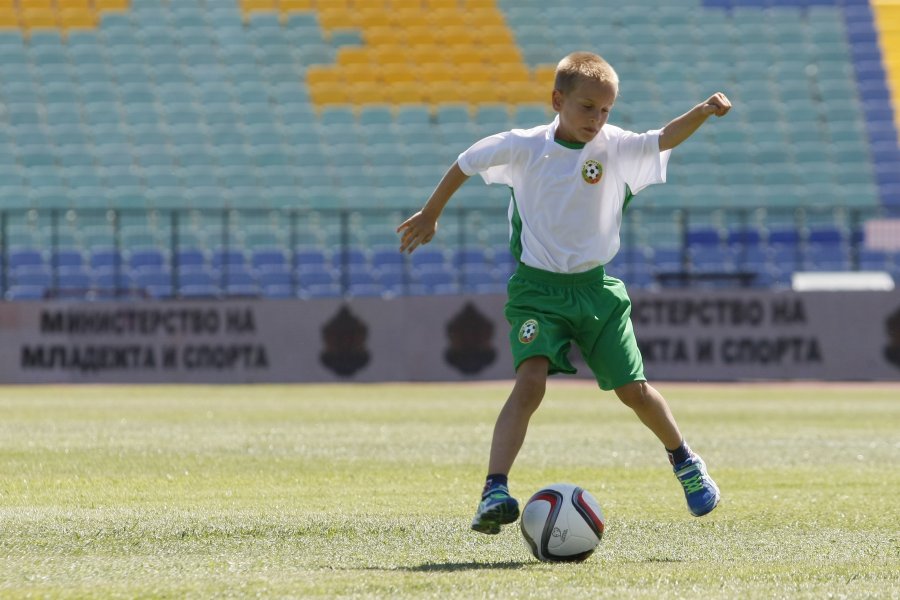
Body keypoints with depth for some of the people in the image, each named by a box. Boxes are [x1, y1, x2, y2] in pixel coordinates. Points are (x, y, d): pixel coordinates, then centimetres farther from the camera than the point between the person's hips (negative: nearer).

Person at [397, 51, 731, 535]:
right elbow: (465, 165, 8)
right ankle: (494, 492, -29)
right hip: (538, 290, -2)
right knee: (530, 381, -22)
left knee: (633, 389, 6)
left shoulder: (615, 147, -5)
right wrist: (429, 215, 18)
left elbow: (665, 139, -19)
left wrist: (703, 111, -37)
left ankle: (684, 461, 35)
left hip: (595, 287, 2)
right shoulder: (523, 147, -7)